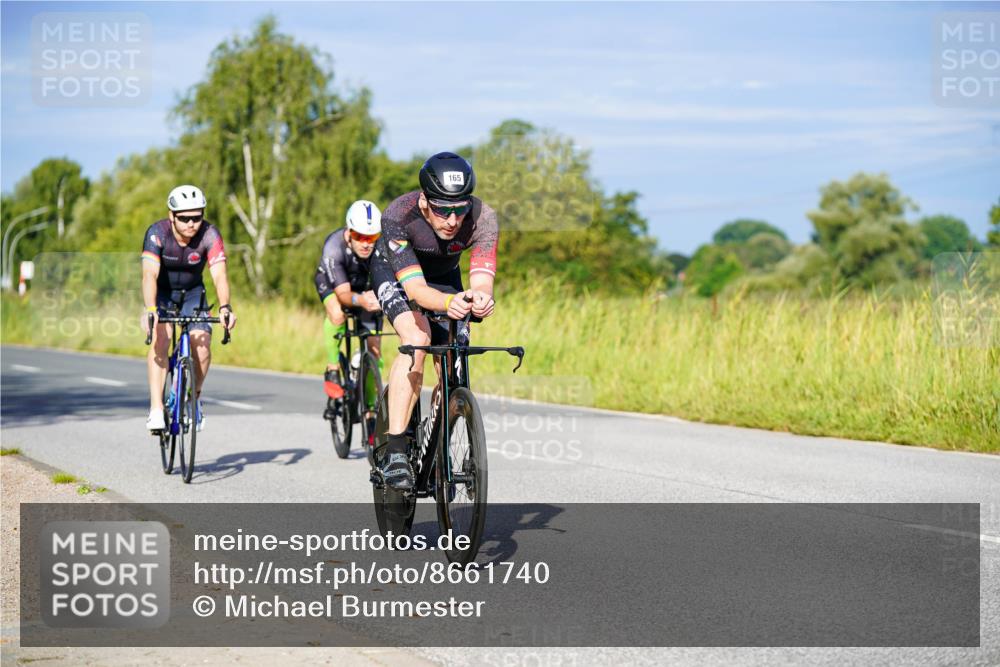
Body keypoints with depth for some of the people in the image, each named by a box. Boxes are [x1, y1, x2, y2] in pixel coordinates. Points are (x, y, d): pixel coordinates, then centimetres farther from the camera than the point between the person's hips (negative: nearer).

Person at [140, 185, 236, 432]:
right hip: (161, 293, -1)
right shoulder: (157, 233, -28)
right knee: (160, 340, -25)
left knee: (202, 347, -16)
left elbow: (219, 275, -33)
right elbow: (150, 275, -38)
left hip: (192, 293, 2)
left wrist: (225, 307, -51)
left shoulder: (209, 235, -24)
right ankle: (156, 409, -25)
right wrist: (150, 309, -54)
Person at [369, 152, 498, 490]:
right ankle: (394, 451, -29)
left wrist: (480, 299, -65)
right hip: (394, 271, -3)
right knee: (417, 339, -30)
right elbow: (414, 288, -46)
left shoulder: (483, 218, -33)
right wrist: (449, 302, -66)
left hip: (444, 276, 3)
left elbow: (481, 281, -42)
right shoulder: (398, 216, -39)